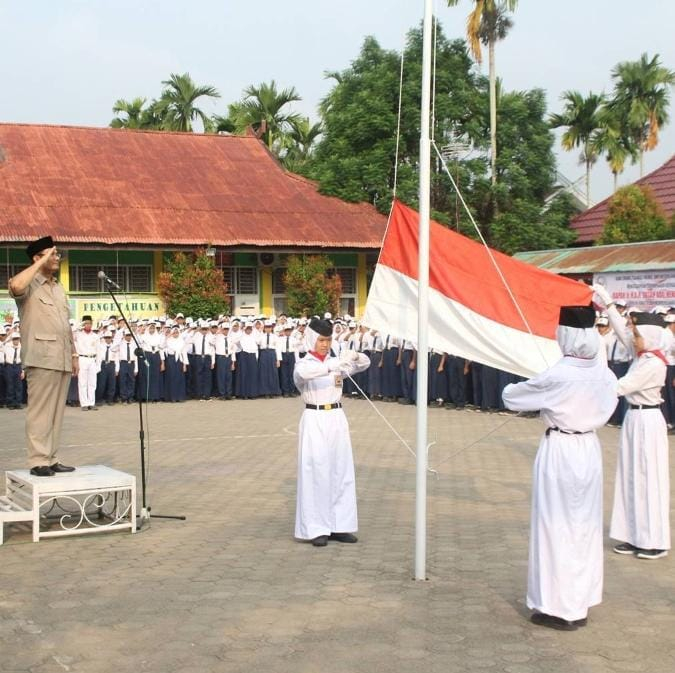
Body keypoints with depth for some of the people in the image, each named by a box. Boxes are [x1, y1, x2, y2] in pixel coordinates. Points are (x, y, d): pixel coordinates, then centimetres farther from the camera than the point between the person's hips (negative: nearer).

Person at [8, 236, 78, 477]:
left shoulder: (59, 289, 21)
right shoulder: (29, 286, -3)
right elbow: (15, 286, -28)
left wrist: (73, 353, 17)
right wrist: (41, 262, -18)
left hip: (62, 359, 7)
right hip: (42, 358, -7)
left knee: (56, 411, 7)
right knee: (40, 410, -7)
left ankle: (51, 459, 11)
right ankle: (38, 461, -6)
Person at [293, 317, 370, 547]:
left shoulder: (335, 362, 10)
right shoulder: (303, 364, -5)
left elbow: (365, 364, 4)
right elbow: (304, 372, -29)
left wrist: (355, 356, -18)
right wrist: (333, 365, -40)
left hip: (337, 419, 5)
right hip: (314, 421, -5)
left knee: (341, 472, 6)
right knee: (316, 473, -4)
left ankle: (338, 525, 13)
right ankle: (317, 529, 2)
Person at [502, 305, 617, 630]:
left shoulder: (556, 376, -20)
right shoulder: (604, 373, -3)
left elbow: (511, 397, -7)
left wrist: (513, 389, 14)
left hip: (559, 452, -6)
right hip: (590, 449, 6)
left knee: (557, 527, 5)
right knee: (586, 526, 15)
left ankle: (559, 608, 11)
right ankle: (581, 603, 25)